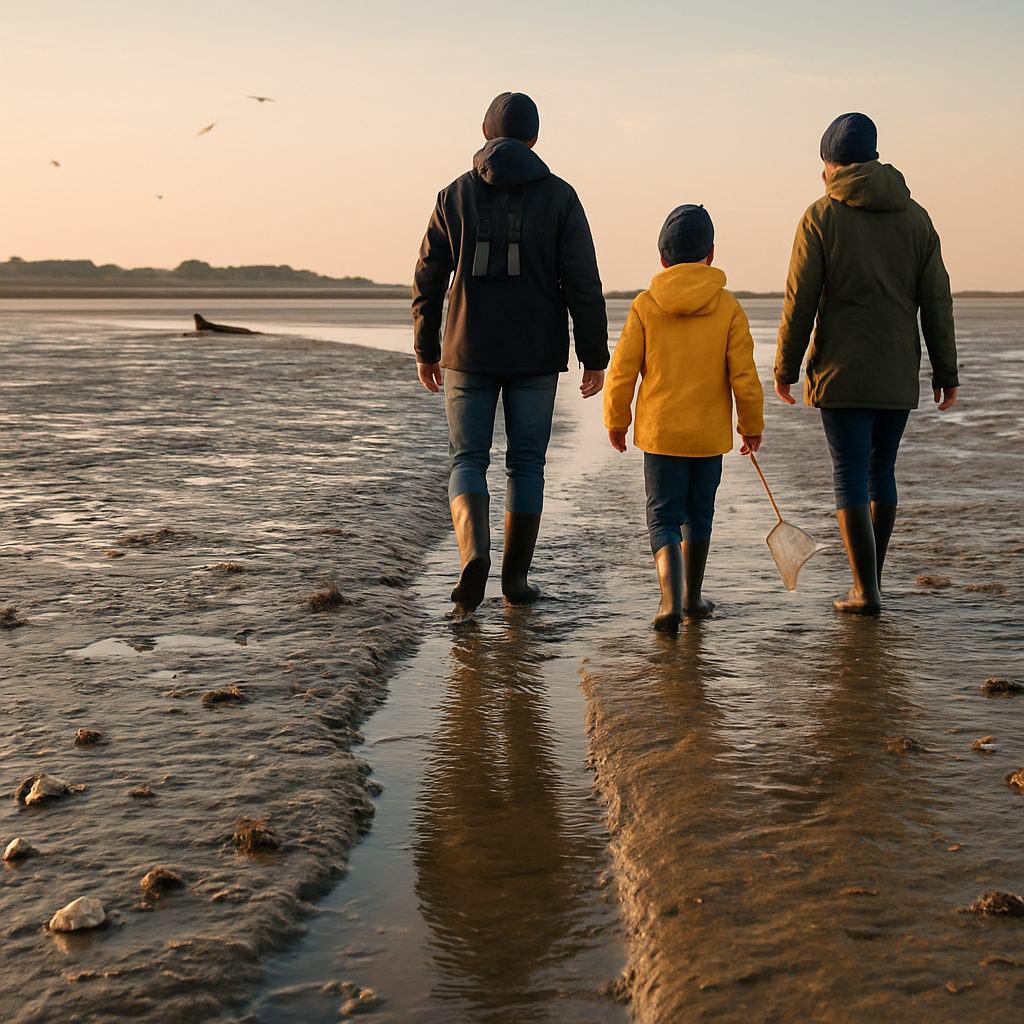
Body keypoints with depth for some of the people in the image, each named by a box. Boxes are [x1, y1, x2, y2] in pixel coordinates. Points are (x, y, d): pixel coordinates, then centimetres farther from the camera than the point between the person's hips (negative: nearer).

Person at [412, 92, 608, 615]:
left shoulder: (455, 196, 1)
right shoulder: (559, 197, -3)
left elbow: (428, 282, 3)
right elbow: (583, 284, -7)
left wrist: (426, 351, 13)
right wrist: (595, 357, -1)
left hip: (469, 355, 0)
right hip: (537, 356, 0)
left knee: (468, 460, 8)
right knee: (526, 463, 11)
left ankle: (474, 551, -16)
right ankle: (515, 577, 15)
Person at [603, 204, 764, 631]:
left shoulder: (645, 305, -6)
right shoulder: (728, 308, -5)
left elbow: (622, 371, -4)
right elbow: (744, 376, -4)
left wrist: (616, 421, 10)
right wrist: (752, 426, 9)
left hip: (659, 432, -1)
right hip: (710, 433, 1)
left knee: (663, 518, 3)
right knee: (699, 514, 18)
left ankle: (671, 600, -16)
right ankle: (693, 596, 30)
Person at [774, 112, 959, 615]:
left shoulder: (821, 216, -5)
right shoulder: (914, 216, 7)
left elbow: (800, 301, -8)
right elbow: (936, 300, 6)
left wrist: (785, 368, 1)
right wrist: (945, 371, 11)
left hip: (841, 372, -4)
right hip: (898, 373, 4)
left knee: (850, 475, 0)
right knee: (881, 470, 15)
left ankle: (865, 591, -2)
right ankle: (870, 580, 23)